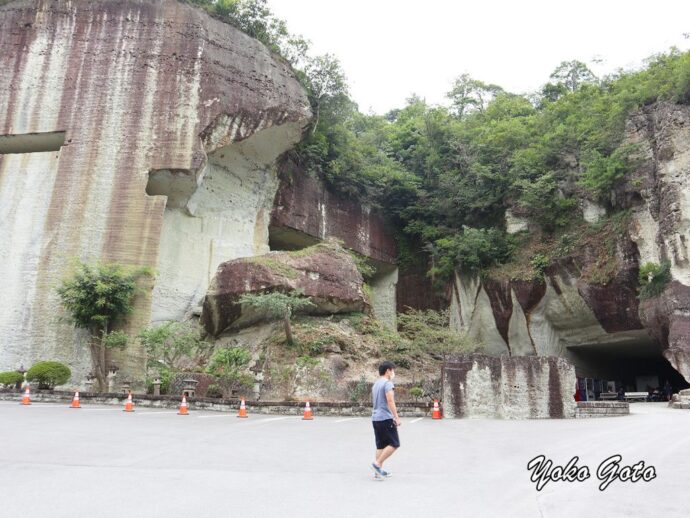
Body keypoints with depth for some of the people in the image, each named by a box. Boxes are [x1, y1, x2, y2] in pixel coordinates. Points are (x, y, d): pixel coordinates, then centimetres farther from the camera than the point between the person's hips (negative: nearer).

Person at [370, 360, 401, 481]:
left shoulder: (376, 384, 18)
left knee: (381, 445, 12)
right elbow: (390, 401, -18)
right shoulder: (388, 383, -9)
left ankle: (379, 471, 12)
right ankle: (377, 463, -7)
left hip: (375, 418, 9)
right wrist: (397, 417, -17)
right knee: (394, 444, -3)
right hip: (385, 418, -9)